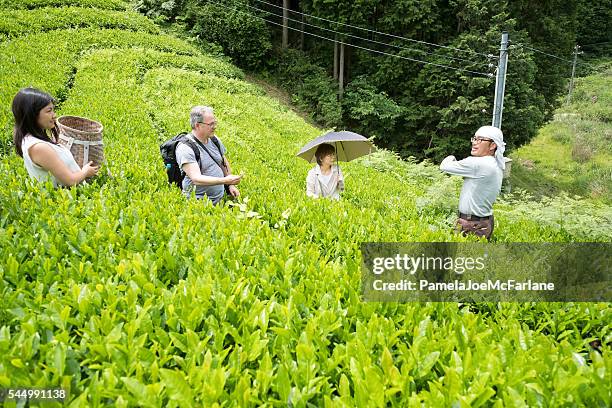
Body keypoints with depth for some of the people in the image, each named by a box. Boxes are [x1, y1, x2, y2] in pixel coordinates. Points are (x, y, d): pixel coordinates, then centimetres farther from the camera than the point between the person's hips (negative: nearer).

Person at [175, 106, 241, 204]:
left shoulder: (214, 139, 9)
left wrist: (231, 184, 15)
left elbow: (224, 163, 24)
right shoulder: (185, 147, -14)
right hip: (199, 203, -7)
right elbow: (196, 179, -24)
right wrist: (225, 180, -31)